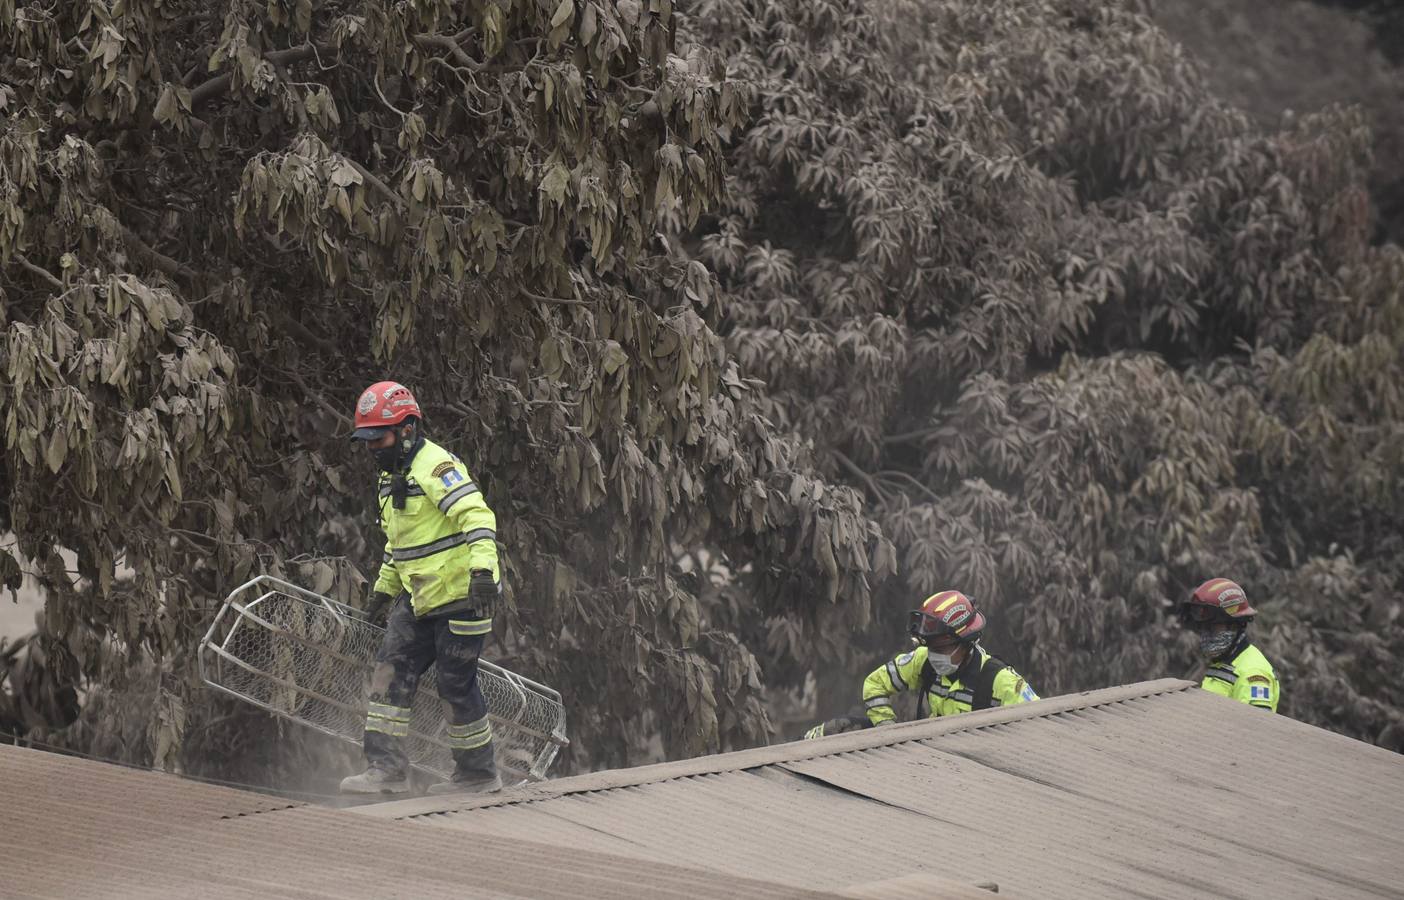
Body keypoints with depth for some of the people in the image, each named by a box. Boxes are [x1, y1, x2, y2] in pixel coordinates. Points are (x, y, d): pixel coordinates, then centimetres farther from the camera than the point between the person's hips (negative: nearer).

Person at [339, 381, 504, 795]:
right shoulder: (392, 478, 15)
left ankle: (479, 773, 10)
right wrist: (384, 587, 30)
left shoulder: (436, 467, -16)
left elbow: (477, 516, -26)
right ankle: (386, 768, -2)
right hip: (419, 600, 9)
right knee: (391, 672, -1)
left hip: (461, 594, -9)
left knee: (456, 684, -4)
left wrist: (482, 568, -37)